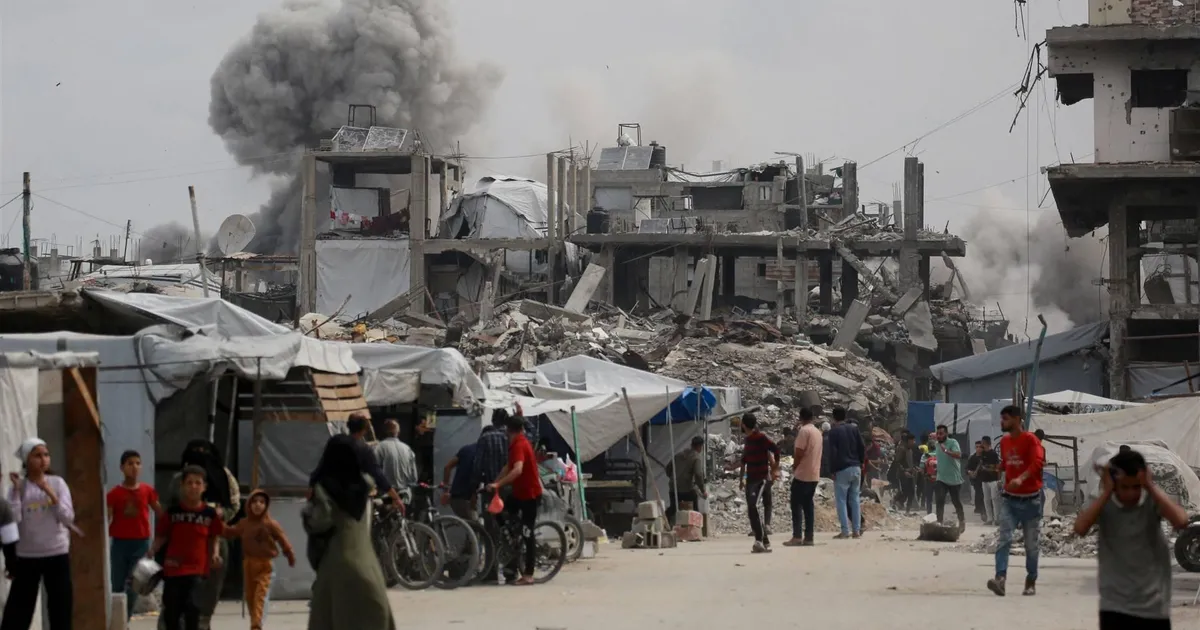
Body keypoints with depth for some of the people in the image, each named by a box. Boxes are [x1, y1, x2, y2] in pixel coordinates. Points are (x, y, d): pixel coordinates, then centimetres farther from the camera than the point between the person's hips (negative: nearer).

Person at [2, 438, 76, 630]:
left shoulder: (57, 483, 0)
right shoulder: (18, 486, -2)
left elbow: (68, 517, -7)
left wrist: (50, 493, -17)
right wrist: (16, 490, -17)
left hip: (57, 555, 1)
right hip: (26, 557, -1)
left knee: (60, 609, 5)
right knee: (17, 609, -1)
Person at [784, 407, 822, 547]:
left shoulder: (804, 431, -12)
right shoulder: (818, 432, 13)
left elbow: (799, 452, -16)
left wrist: (794, 467, -1)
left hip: (802, 474, -8)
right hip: (814, 475, 8)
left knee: (796, 505, -6)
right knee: (808, 505, 9)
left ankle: (797, 536, -14)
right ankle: (808, 537, 5)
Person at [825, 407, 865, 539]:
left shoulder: (834, 431, -6)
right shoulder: (854, 428, 9)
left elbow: (833, 453, -12)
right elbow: (862, 448, 7)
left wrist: (832, 470, -6)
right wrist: (861, 463, 14)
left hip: (842, 469, -5)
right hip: (856, 468, 5)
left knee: (841, 500, -1)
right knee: (854, 499, 10)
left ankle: (845, 530, -8)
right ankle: (857, 530, 6)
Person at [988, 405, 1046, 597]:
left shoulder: (1030, 439, -11)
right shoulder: (1004, 441, 8)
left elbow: (1037, 462, -26)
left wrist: (1021, 478, -40)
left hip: (1030, 498, -4)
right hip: (1009, 498, 4)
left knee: (1031, 544, 6)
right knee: (1004, 539, -12)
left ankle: (1031, 582, 18)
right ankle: (1000, 578, -24)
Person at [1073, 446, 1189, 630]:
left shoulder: (1153, 501, -6)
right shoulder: (1104, 505, -5)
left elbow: (1181, 521, -24)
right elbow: (1080, 528, -24)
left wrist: (1151, 486, -19)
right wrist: (1106, 492, -20)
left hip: (1153, 605, 1)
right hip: (1115, 606, 0)